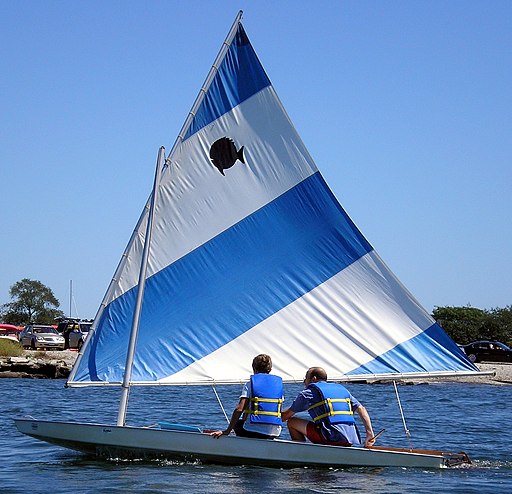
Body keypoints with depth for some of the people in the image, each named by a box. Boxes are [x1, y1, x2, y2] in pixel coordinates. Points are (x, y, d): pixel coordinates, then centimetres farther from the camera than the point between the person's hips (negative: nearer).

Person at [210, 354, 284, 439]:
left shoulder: (250, 384, 1)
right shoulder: (278, 382, 12)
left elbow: (239, 409, -9)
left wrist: (227, 431, -6)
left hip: (253, 431, -3)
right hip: (274, 433, 3)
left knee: (237, 423, 28)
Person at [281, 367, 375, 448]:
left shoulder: (308, 393, 9)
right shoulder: (342, 389, 24)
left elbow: (286, 416, 16)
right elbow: (362, 410, 16)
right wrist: (370, 433, 12)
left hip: (331, 437, -7)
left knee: (292, 422, 5)